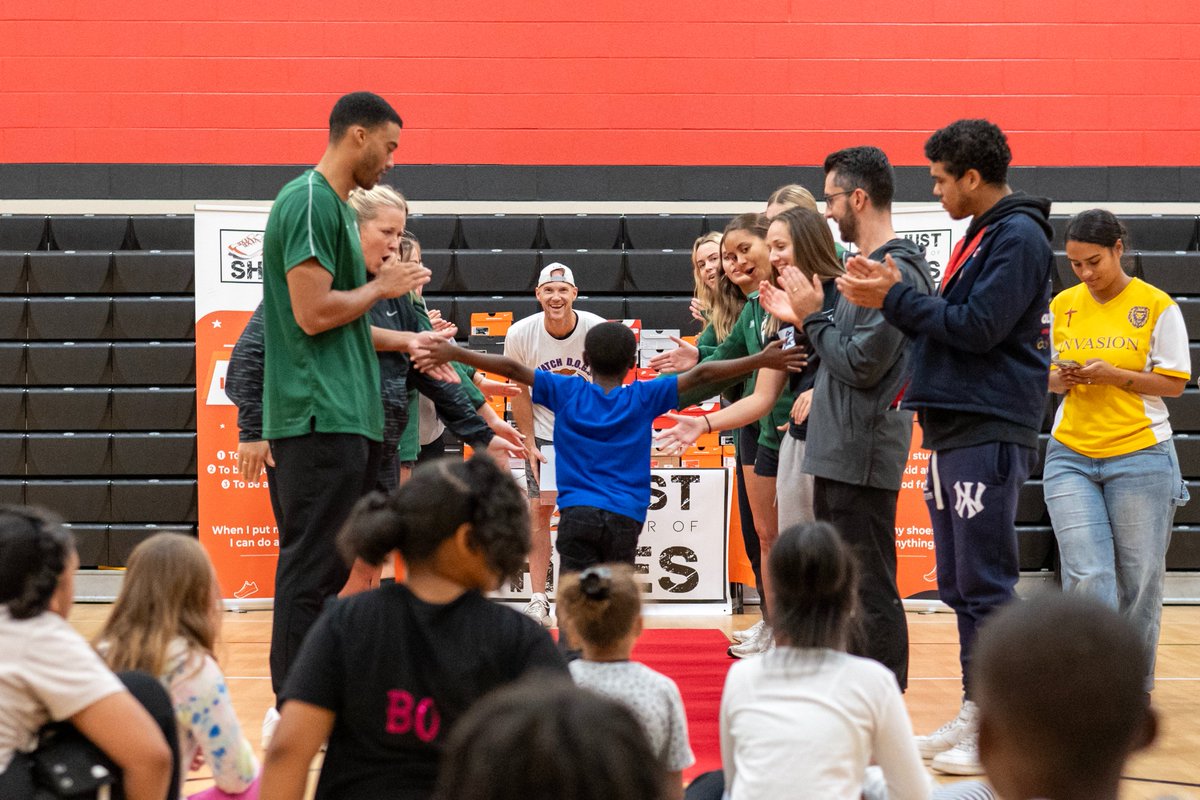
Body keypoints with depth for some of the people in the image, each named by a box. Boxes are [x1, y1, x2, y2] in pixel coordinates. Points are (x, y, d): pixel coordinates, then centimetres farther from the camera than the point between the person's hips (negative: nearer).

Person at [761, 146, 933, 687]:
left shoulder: (895, 271, -16)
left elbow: (861, 364, -20)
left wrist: (813, 316, -9)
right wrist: (804, 319, 8)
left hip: (862, 456, -11)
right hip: (839, 453, 11)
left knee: (870, 591, -6)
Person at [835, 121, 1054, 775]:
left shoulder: (1018, 236, -10)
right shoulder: (979, 237, 19)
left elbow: (979, 328, -18)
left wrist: (895, 299, -12)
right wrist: (892, 296, 4)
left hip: (990, 433, -10)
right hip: (954, 430, 10)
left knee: (985, 585, -7)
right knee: (959, 585, 12)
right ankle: (974, 711, 20)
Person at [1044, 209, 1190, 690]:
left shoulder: (1156, 305, -4)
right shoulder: (1062, 306, 8)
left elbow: (1174, 382, -3)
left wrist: (1114, 375, -17)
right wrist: (1059, 379, -6)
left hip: (1140, 456, -2)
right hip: (1070, 455, 2)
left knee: (1139, 578, 4)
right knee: (1087, 577, -9)